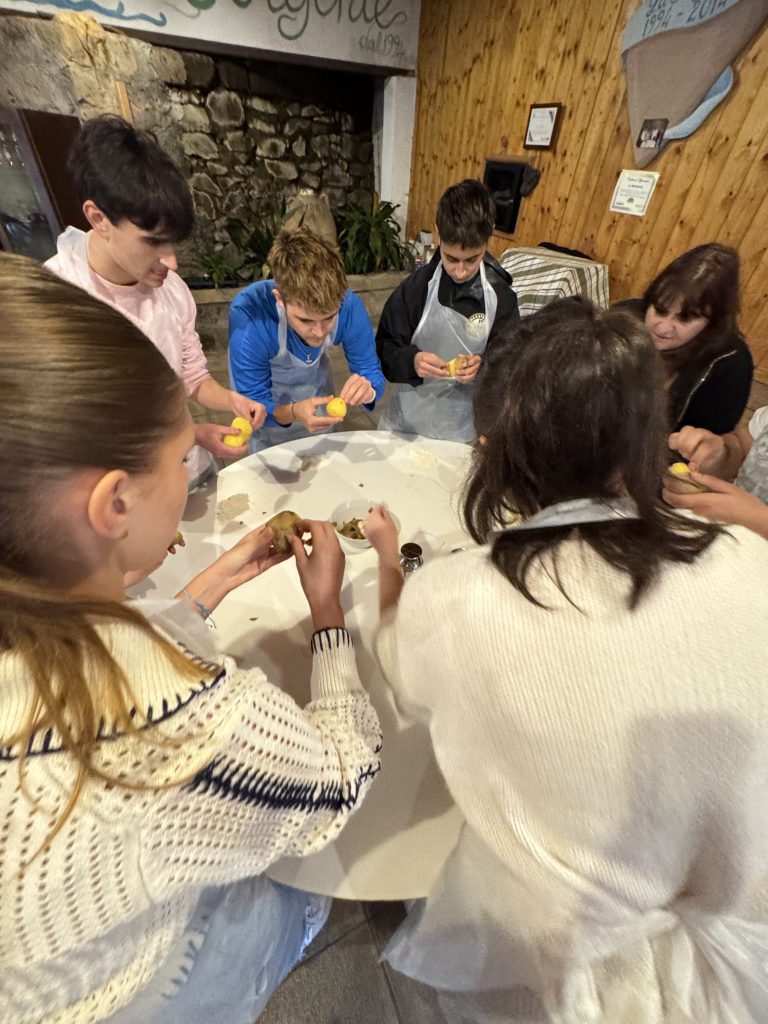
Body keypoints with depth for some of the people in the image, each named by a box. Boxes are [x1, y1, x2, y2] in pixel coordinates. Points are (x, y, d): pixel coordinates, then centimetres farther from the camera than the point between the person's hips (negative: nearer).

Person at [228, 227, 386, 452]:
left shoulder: (348, 305, -34)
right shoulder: (248, 316, -40)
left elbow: (371, 371, -23)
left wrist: (367, 389, -48)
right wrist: (292, 412, -57)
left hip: (316, 387, 3)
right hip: (267, 400, -2)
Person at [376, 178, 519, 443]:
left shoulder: (500, 295, -7)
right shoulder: (416, 287, -8)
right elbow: (384, 349, -4)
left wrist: (484, 365, -24)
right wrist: (411, 360, -26)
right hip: (406, 421, 1)